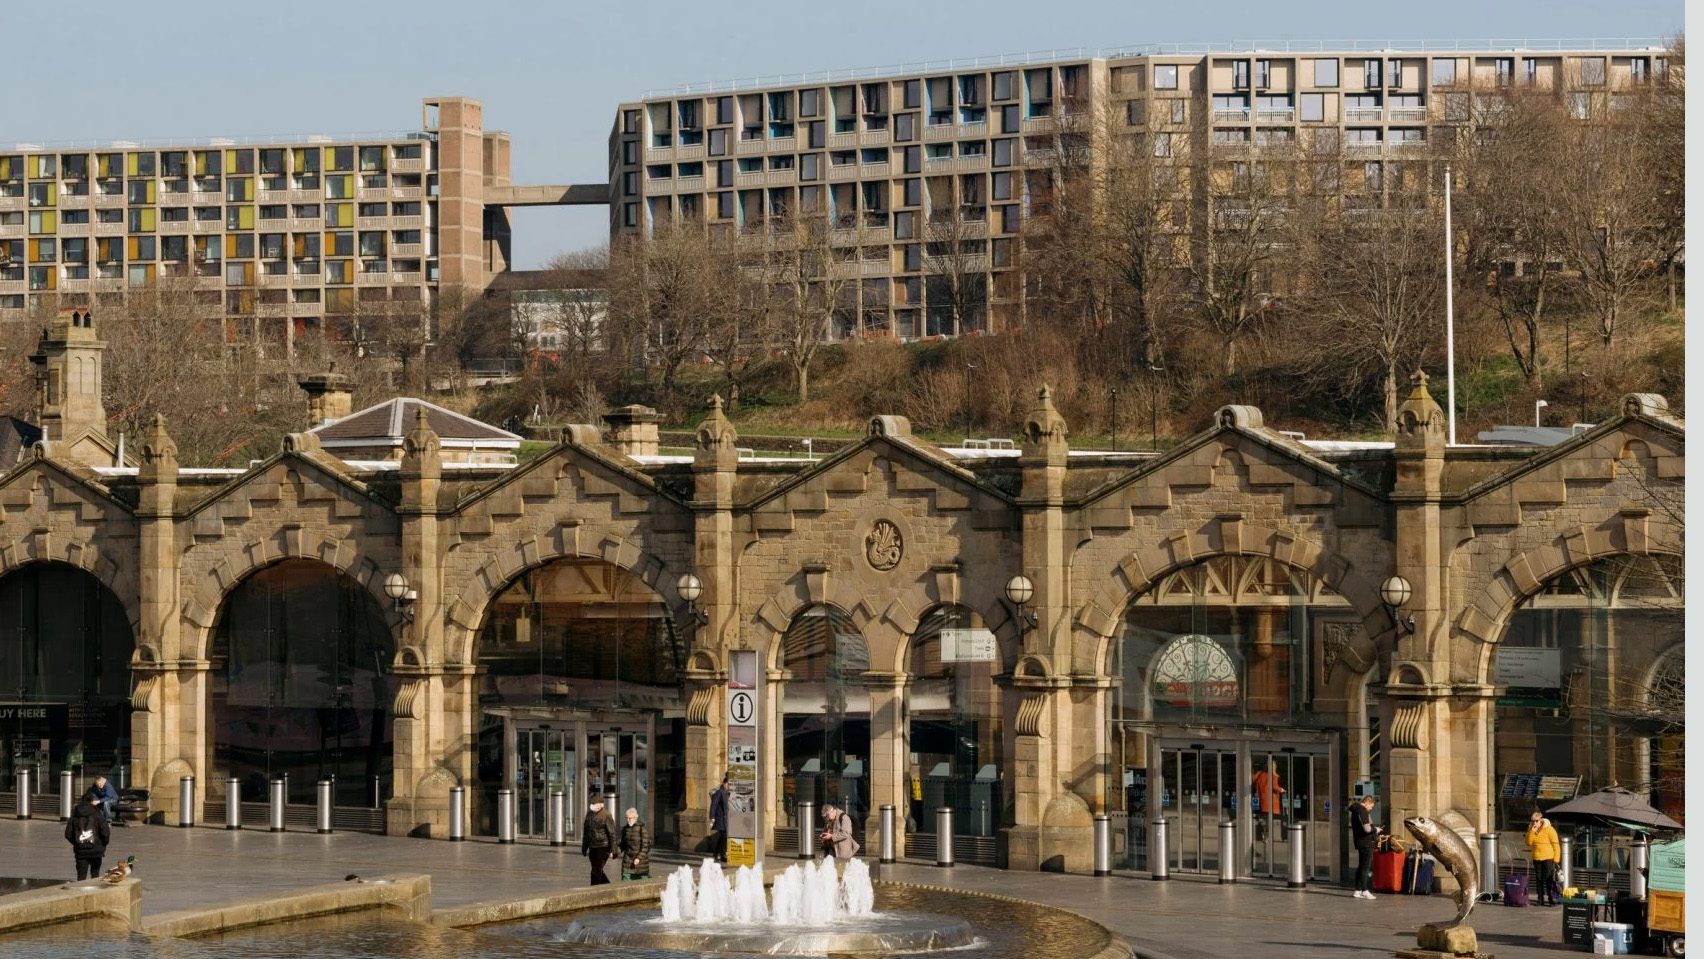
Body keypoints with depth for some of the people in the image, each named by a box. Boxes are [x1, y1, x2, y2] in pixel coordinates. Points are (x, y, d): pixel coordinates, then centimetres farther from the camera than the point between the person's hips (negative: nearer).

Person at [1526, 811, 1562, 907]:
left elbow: (1556, 844, -7)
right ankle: (1540, 899, 10)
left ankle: (1552, 899, -5)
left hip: (1548, 858, -5)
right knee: (1539, 879, 6)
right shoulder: (1532, 830, 9)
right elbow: (1529, 843, 1)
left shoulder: (1549, 829, -7)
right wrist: (1531, 831, -11)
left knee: (1549, 880, -7)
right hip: (1537, 859, 5)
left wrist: (1556, 859, -12)